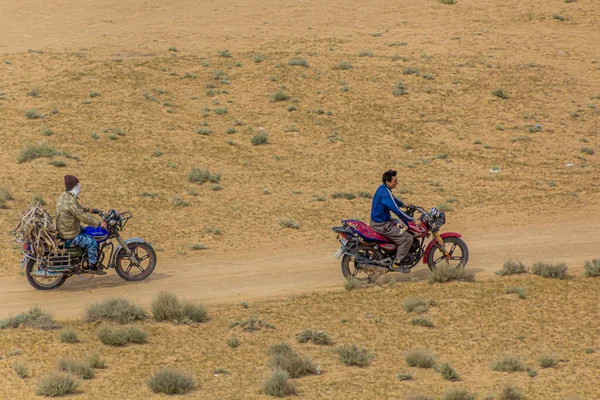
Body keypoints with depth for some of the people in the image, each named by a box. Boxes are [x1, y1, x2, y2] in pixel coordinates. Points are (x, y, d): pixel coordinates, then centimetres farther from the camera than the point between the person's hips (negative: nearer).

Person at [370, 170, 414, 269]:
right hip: (381, 225, -11)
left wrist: (404, 204, 39)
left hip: (376, 220, 11)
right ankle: (396, 263, -8)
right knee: (407, 238, -12)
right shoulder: (385, 194, -25)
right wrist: (412, 220, -20)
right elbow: (397, 211, -28)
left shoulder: (382, 189, 7)